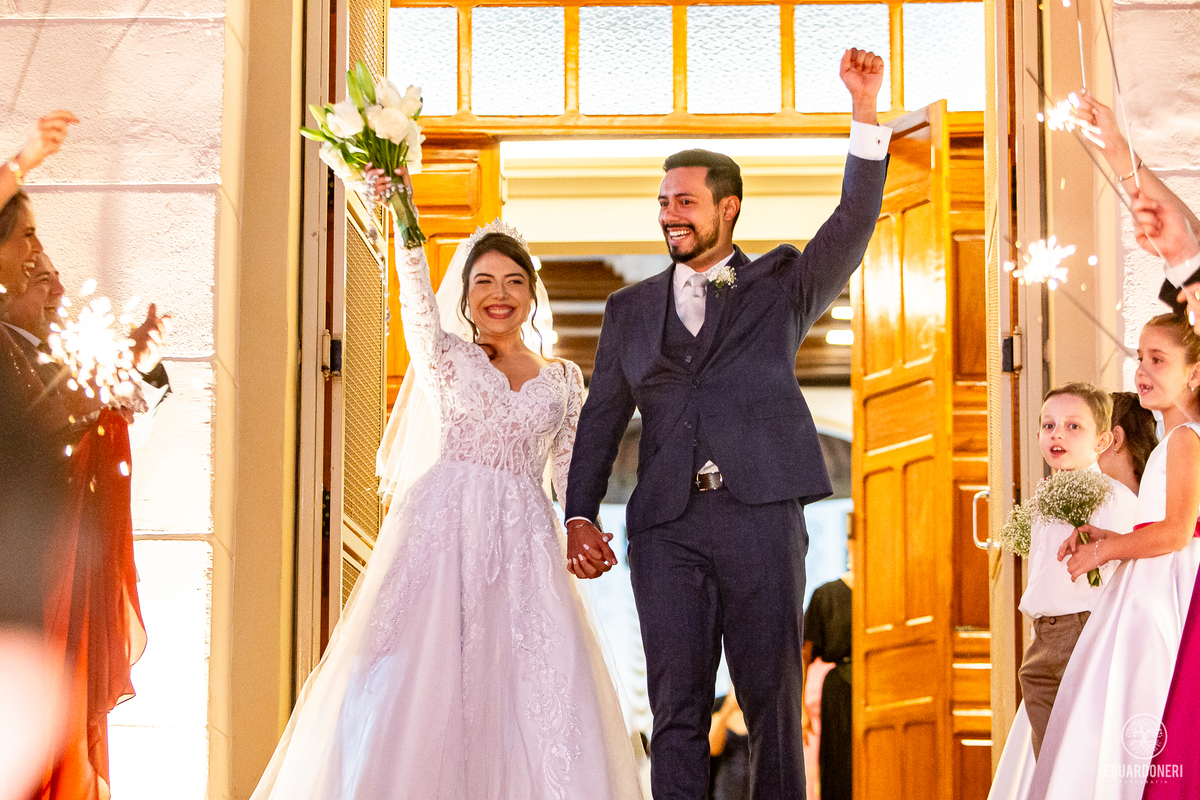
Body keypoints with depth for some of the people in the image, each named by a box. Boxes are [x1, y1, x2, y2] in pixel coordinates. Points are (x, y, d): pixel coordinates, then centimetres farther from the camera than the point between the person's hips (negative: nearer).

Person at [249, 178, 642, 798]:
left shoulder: (564, 379, 17)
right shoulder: (446, 358, 10)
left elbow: (570, 468, 15)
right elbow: (416, 295, -7)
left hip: (524, 540, 2)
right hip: (443, 529, -2)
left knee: (541, 688, -10)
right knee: (422, 675, -12)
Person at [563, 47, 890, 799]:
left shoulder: (780, 286, 12)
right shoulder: (631, 308, 18)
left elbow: (854, 223, -2)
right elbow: (602, 417, 15)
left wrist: (866, 112, -15)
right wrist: (580, 514, 2)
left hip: (761, 518, -2)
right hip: (667, 527, 2)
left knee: (774, 706, 1)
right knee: (677, 712, 1)